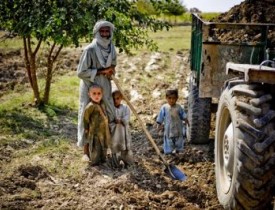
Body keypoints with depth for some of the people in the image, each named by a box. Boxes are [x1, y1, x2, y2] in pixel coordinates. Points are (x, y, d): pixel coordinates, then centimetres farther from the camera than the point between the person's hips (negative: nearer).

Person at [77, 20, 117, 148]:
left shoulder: (112, 48, 2)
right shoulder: (90, 50, -18)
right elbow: (81, 72, -17)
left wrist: (110, 70, -4)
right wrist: (101, 71, -21)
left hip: (105, 88, 6)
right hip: (90, 88, -6)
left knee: (109, 117, 12)